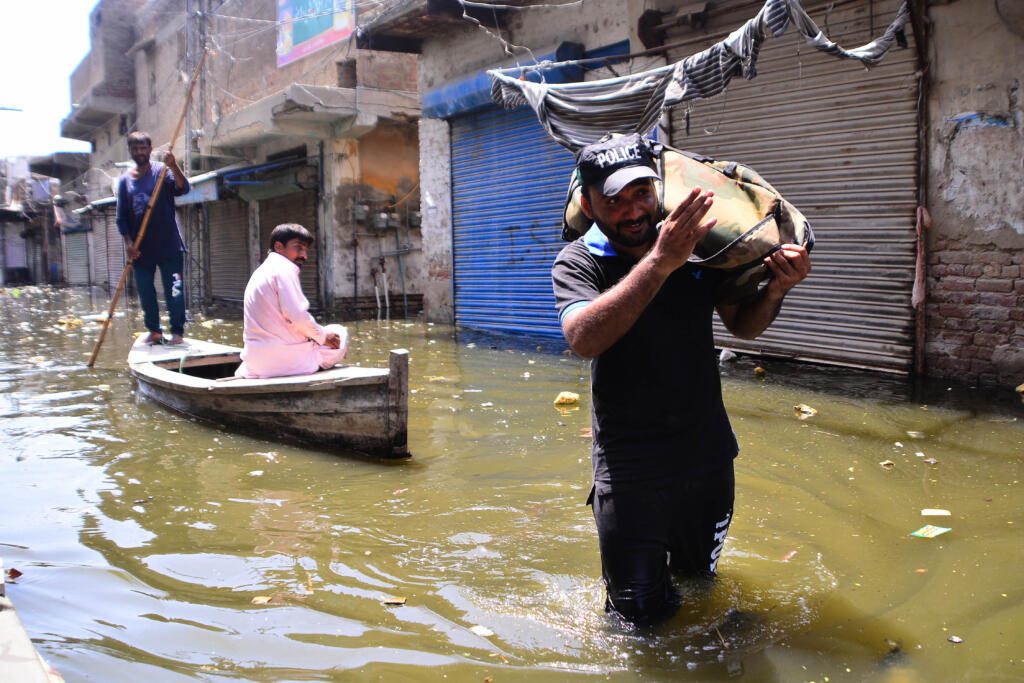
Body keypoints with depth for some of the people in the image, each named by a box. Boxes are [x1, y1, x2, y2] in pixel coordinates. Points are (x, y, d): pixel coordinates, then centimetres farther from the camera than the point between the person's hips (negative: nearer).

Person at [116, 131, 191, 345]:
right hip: (140, 248, 4)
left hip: (168, 245, -4)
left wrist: (174, 167, -39)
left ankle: (177, 332, 3)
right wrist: (128, 242, -7)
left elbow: (183, 188, -22)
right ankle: (154, 331, 21)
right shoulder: (125, 180, 7)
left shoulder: (162, 171, -2)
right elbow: (121, 217, 6)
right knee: (145, 293, 9)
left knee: (174, 291, -4)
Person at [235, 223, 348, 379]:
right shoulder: (284, 268, -10)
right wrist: (323, 336, -5)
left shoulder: (261, 272, 19)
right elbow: (297, 316, -20)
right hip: (286, 357, -9)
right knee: (339, 334, 10)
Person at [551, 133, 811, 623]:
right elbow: (584, 339, -31)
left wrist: (775, 290, -12)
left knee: (698, 576, 24)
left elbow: (743, 326, 10)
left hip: (707, 451, 4)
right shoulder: (578, 262, -11)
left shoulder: (697, 244, 0)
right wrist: (659, 262, -37)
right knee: (643, 612, 1)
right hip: (629, 463, -4)